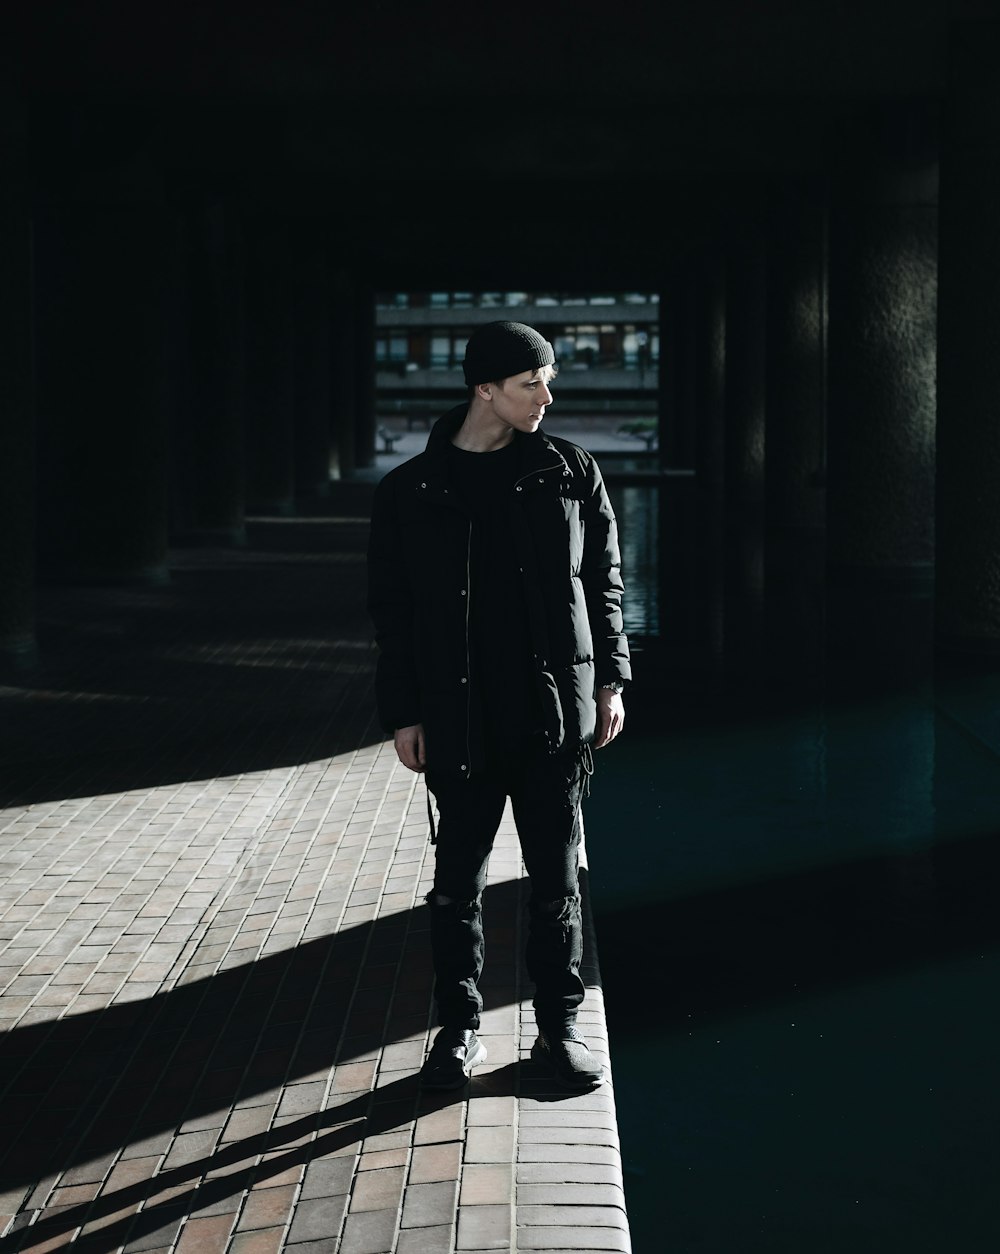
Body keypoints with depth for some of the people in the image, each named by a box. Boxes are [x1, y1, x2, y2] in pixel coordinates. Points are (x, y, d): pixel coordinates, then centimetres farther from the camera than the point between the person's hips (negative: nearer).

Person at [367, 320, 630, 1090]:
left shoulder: (572, 474, 2)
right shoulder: (410, 492, -2)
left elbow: (603, 583, 8)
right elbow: (392, 608, 2)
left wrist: (609, 681, 3)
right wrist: (403, 714, 0)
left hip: (556, 716, 1)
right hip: (460, 724, -1)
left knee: (557, 880, 9)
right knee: (458, 884, 8)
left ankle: (559, 1026, 23)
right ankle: (460, 1029, 24)